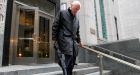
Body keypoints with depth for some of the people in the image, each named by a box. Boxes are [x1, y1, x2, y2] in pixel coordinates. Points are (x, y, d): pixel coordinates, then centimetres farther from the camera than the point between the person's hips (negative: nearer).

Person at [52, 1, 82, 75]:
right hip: (65, 38, -6)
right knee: (69, 55, -19)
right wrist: (54, 38, -6)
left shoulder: (76, 19, 24)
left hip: (73, 40, 6)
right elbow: (55, 26, 1)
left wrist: (79, 41, 21)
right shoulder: (62, 13, 7)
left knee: (73, 57, 0)